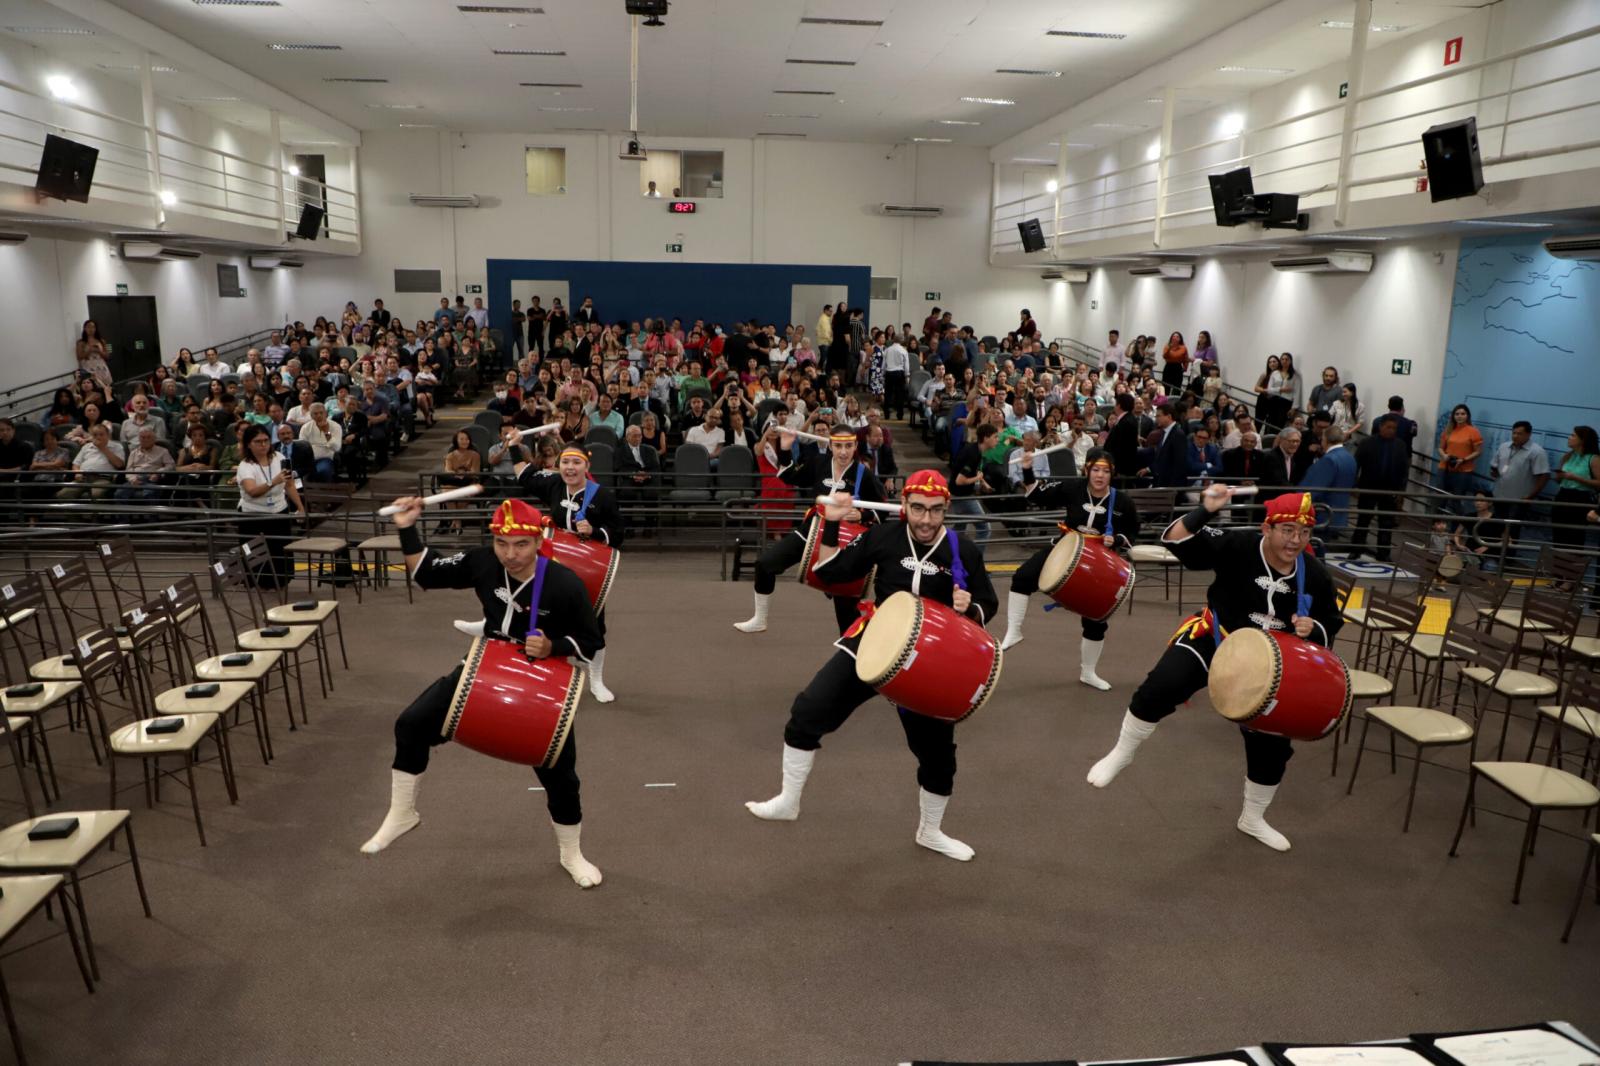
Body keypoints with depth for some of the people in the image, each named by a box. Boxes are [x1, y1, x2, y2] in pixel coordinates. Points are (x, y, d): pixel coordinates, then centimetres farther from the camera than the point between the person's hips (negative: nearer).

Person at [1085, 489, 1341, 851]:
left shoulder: (1315, 576, -12)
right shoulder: (1239, 546, -24)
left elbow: (1330, 625, 2)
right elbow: (1177, 540, -33)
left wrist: (1312, 628, -21)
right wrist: (1204, 512, -50)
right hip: (1212, 639, -4)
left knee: (1272, 743, 11)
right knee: (1162, 686, -31)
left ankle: (1253, 819, 37)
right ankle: (1120, 755, -7)